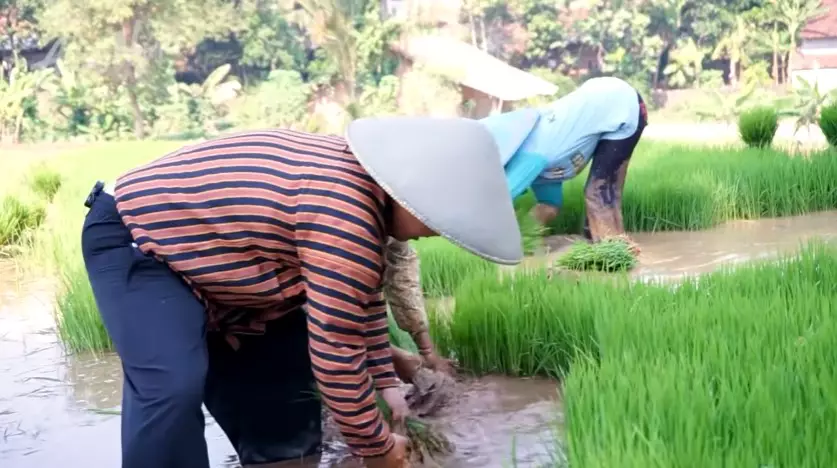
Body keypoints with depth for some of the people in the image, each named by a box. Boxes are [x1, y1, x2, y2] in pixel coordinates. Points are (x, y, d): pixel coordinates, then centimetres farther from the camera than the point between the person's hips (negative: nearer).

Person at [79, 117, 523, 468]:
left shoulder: (359, 179, 0)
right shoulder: (346, 217, -33)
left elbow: (362, 299, 13)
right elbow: (335, 352, -28)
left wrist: (386, 382, 14)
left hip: (190, 234, 11)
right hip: (132, 237, -11)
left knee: (281, 361, 14)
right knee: (174, 386, -28)